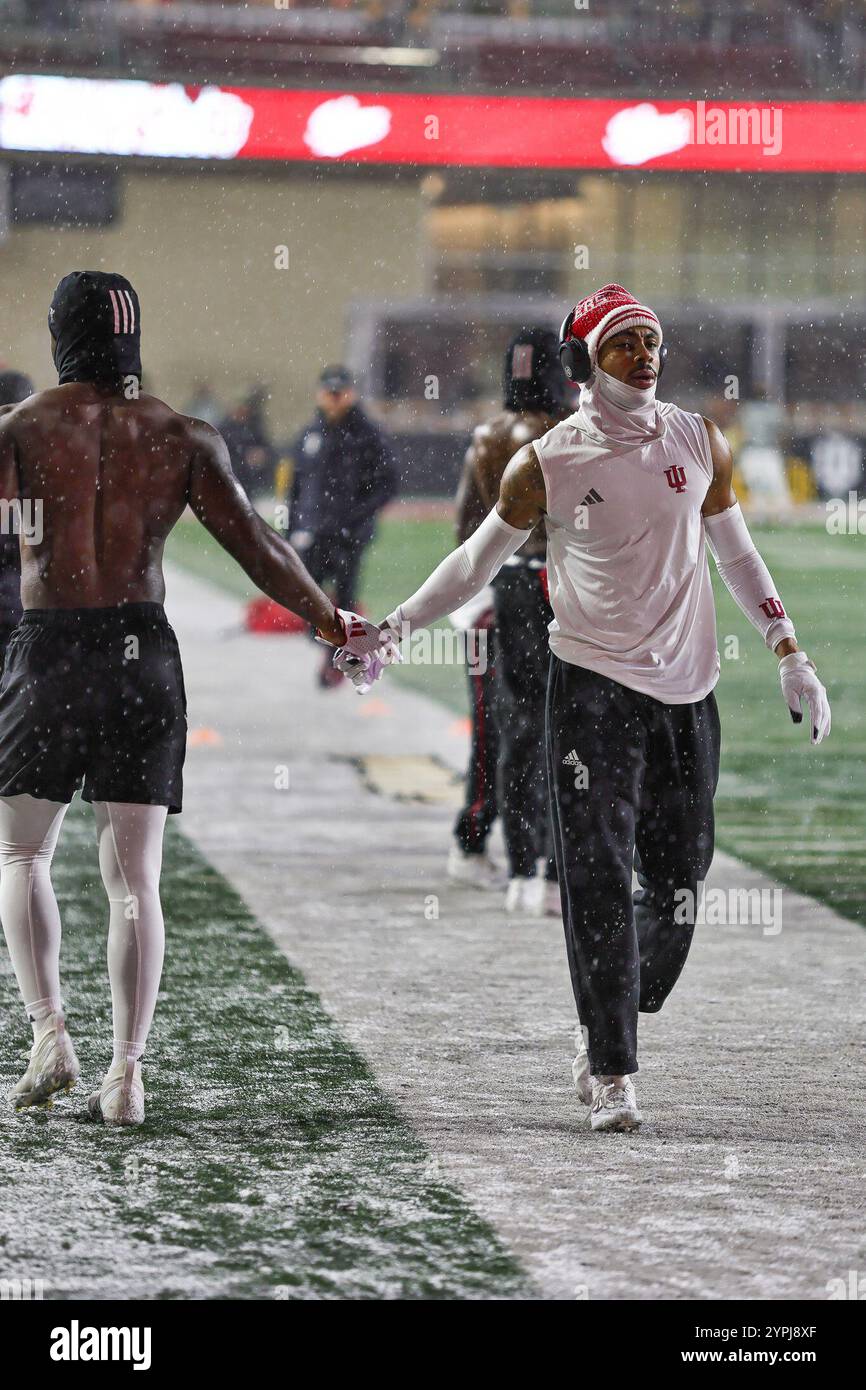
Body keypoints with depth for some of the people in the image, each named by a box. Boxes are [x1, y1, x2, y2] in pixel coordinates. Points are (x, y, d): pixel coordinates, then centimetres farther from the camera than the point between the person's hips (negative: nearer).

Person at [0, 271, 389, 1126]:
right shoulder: (181, 438, 3)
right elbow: (254, 544, 0)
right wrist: (333, 625, 9)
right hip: (143, 653, 2)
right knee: (133, 875, 5)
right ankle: (126, 1072, -1)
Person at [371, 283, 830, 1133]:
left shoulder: (700, 443, 4)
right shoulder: (547, 465, -5)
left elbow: (738, 556, 15)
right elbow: (478, 560, 8)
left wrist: (789, 657, 13)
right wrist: (395, 626, 5)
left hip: (686, 689, 3)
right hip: (593, 685, -3)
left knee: (677, 882, 4)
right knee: (598, 883, -9)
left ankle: (610, 1025, 26)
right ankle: (610, 1071, -5)